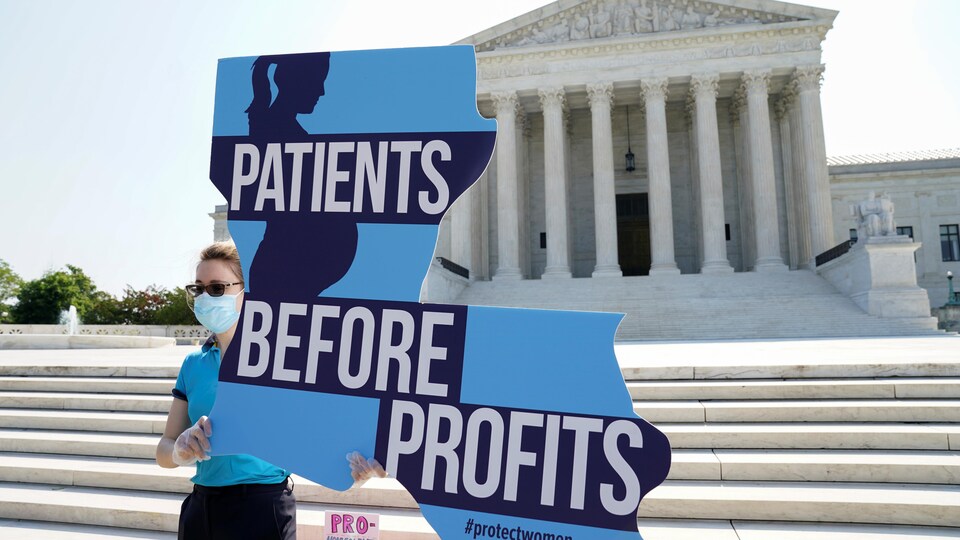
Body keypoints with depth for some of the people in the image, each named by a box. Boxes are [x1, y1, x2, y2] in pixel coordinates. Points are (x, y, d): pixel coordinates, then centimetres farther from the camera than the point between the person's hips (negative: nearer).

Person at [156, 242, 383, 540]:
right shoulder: (193, 363, 5)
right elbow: (164, 451, 5)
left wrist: (352, 461, -37)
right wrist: (180, 451, -18)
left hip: (262, 507, -5)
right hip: (200, 507, 5)